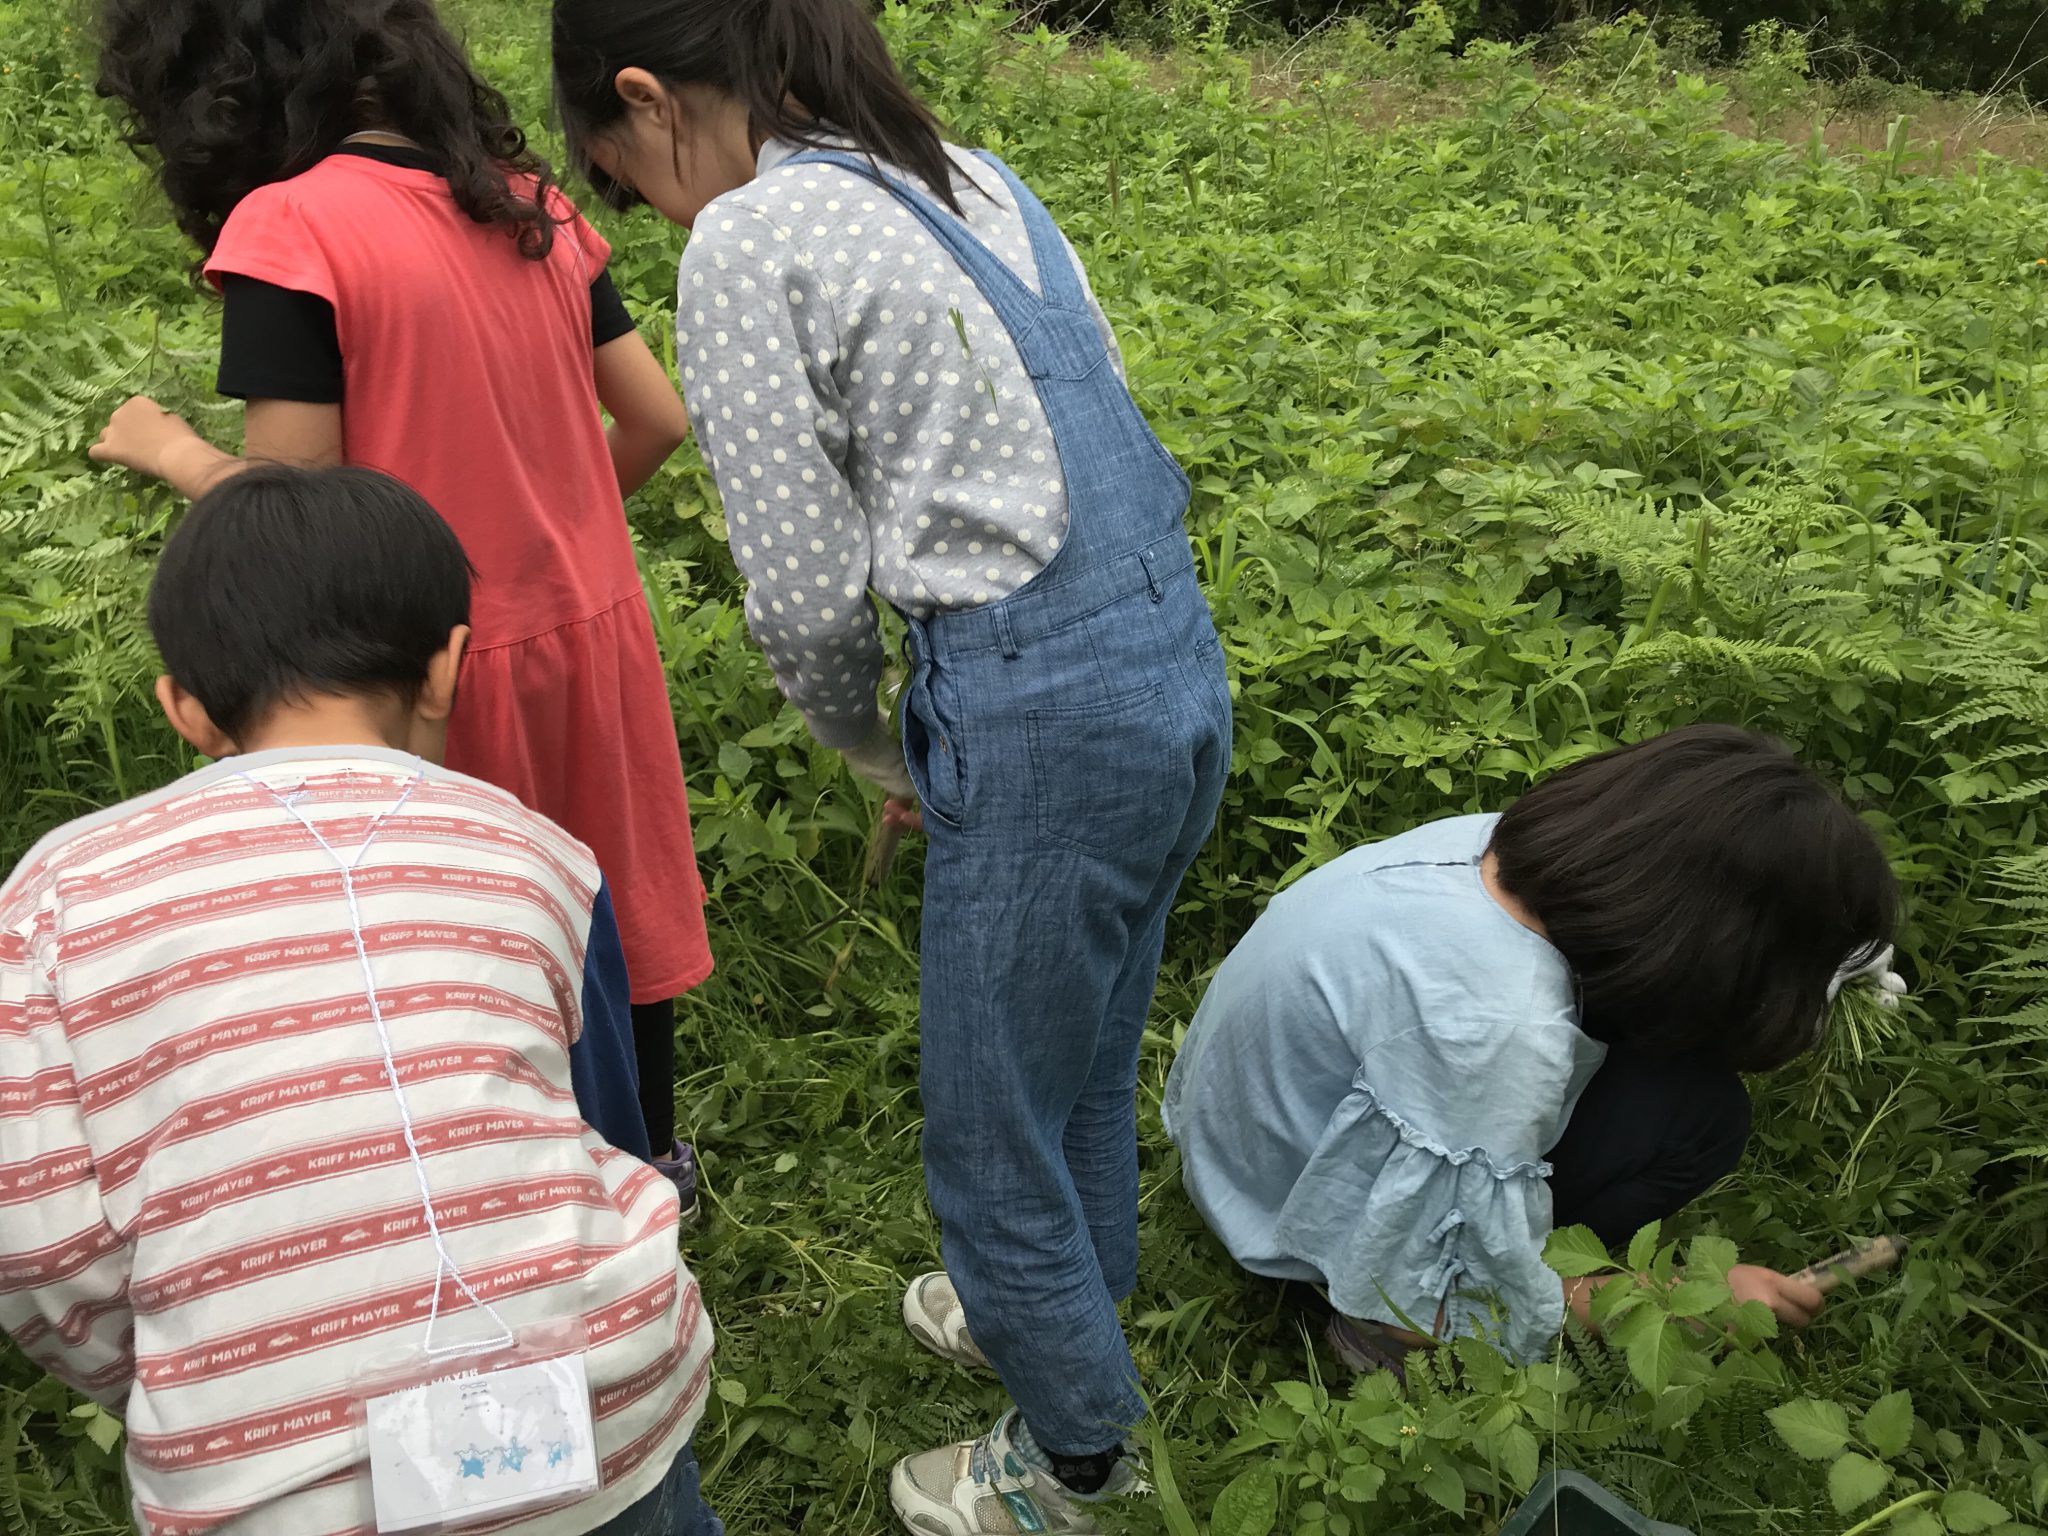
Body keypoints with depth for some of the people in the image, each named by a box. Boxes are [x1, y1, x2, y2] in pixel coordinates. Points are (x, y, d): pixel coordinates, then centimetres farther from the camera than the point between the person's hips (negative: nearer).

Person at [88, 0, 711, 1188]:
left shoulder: (287, 227, -17)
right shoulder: (527, 198, 2)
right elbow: (658, 419, 4)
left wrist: (173, 451, 0)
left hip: (448, 670, -6)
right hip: (593, 626, 6)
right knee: (606, 904, 22)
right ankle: (651, 1149, 41)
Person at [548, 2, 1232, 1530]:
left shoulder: (747, 244, -12)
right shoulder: (970, 175, 13)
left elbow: (806, 594, -11)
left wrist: (872, 748, 10)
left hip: (1042, 716, -9)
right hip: (1180, 660, 9)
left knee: (993, 1128, 14)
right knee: (1089, 1056, 29)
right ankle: (1060, 1306, 54)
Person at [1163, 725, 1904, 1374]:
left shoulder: (1494, 842, -17)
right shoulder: (1496, 1024, -39)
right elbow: (1432, 1303, -28)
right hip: (1307, 1227, -8)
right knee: (1695, 1106, -19)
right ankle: (1386, 1330, -8)